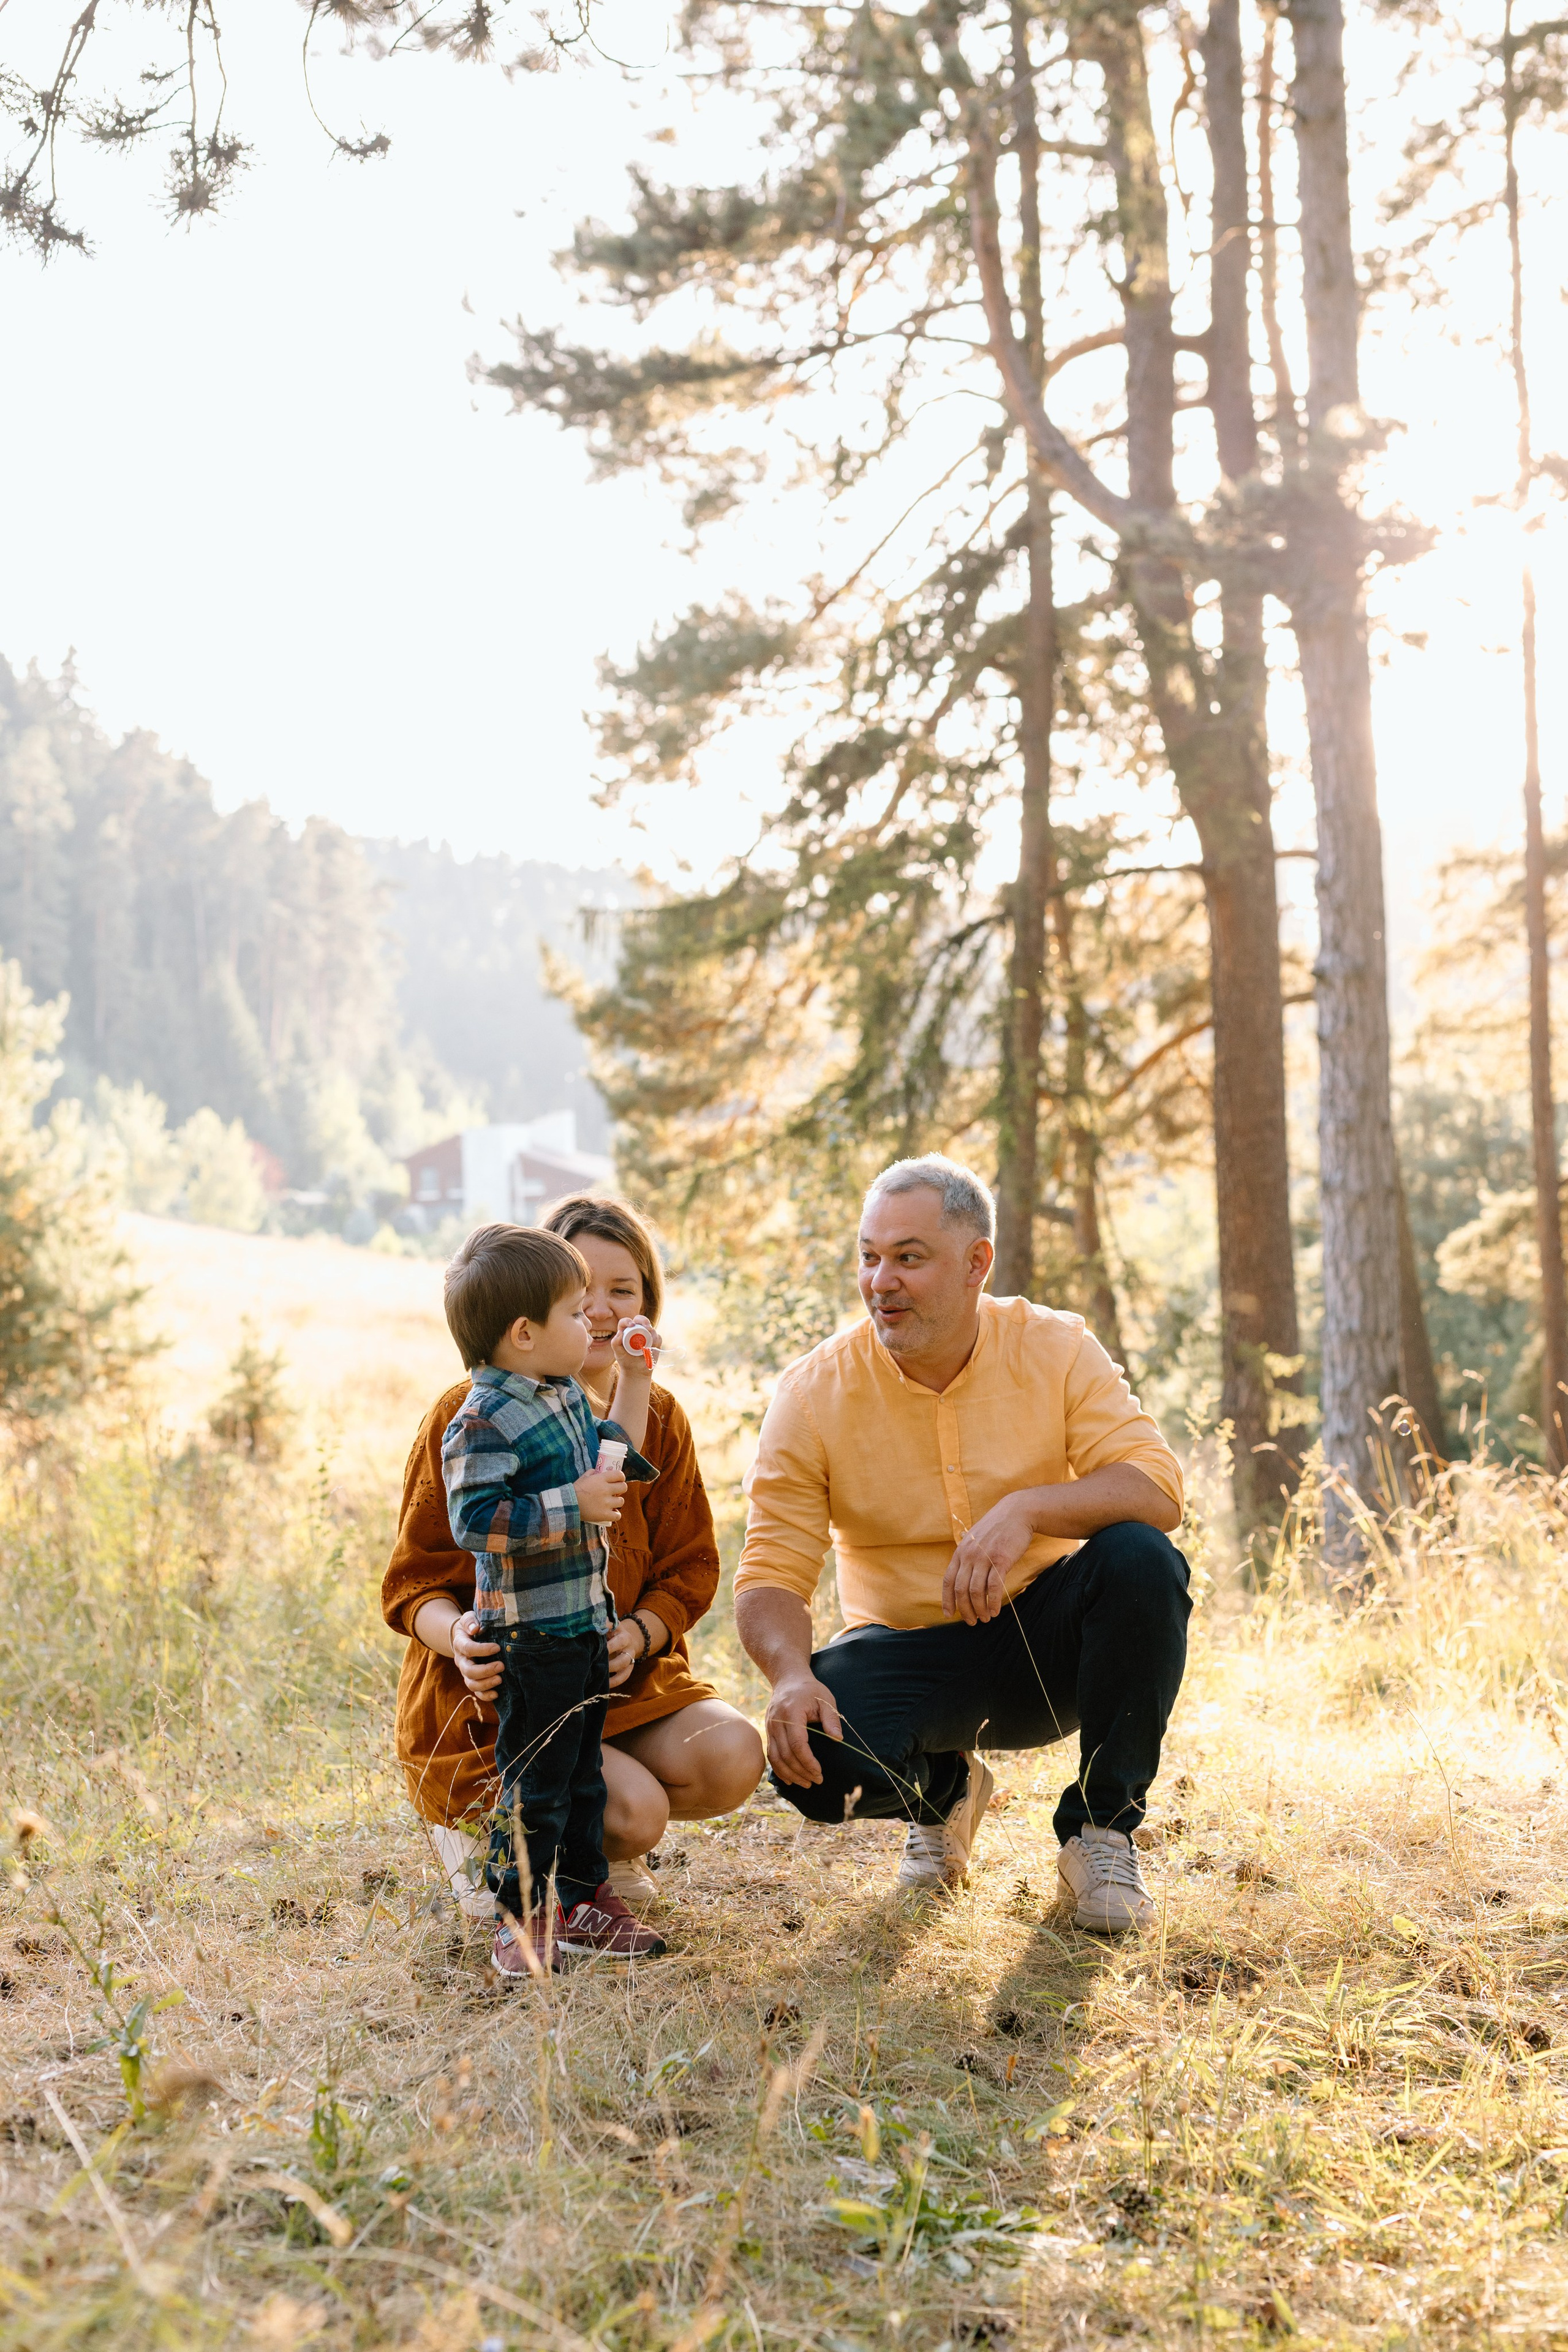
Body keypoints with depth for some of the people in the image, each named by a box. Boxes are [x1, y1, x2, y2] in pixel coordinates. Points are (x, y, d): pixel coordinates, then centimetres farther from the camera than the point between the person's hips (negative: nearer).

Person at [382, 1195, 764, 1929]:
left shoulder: (658, 1420, 3)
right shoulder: (468, 1417, -10)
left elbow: (689, 1571, 5)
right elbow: (415, 1582, -7)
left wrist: (637, 1633, -18)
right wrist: (459, 1636, -32)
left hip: (622, 1680, 5)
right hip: (488, 1696, -5)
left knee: (732, 1759, -22)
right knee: (637, 1811, -27)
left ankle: (596, 1844, 10)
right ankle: (478, 1822, 5)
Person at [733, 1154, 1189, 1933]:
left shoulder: (1054, 1350, -7)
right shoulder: (813, 1394, -9)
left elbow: (1157, 1489, -18)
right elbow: (771, 1575, -11)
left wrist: (1027, 1508, -36)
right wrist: (791, 1675, -33)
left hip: (1044, 1638, 1)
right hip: (908, 1654, 0)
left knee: (1142, 1561, -30)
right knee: (810, 1754, -31)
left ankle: (1101, 1828, -9)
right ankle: (943, 1790, 9)